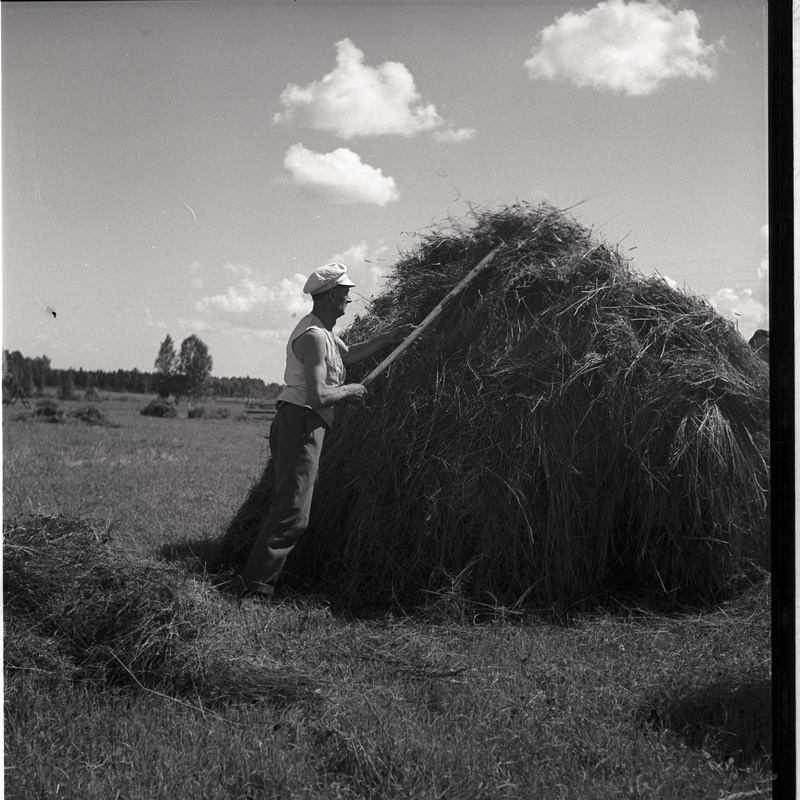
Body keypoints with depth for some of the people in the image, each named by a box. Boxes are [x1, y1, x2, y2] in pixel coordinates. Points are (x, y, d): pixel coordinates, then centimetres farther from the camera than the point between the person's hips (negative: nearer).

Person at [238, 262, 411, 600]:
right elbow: (317, 396, -23)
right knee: (292, 514, -15)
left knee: (286, 507, 13)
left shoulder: (322, 331, 18)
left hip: (296, 425, 11)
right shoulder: (314, 337, -15)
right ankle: (254, 588, -16)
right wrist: (349, 390, -5)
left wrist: (389, 338, 35)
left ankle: (255, 581, 16)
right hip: (300, 424, -11)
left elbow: (349, 354, 37)